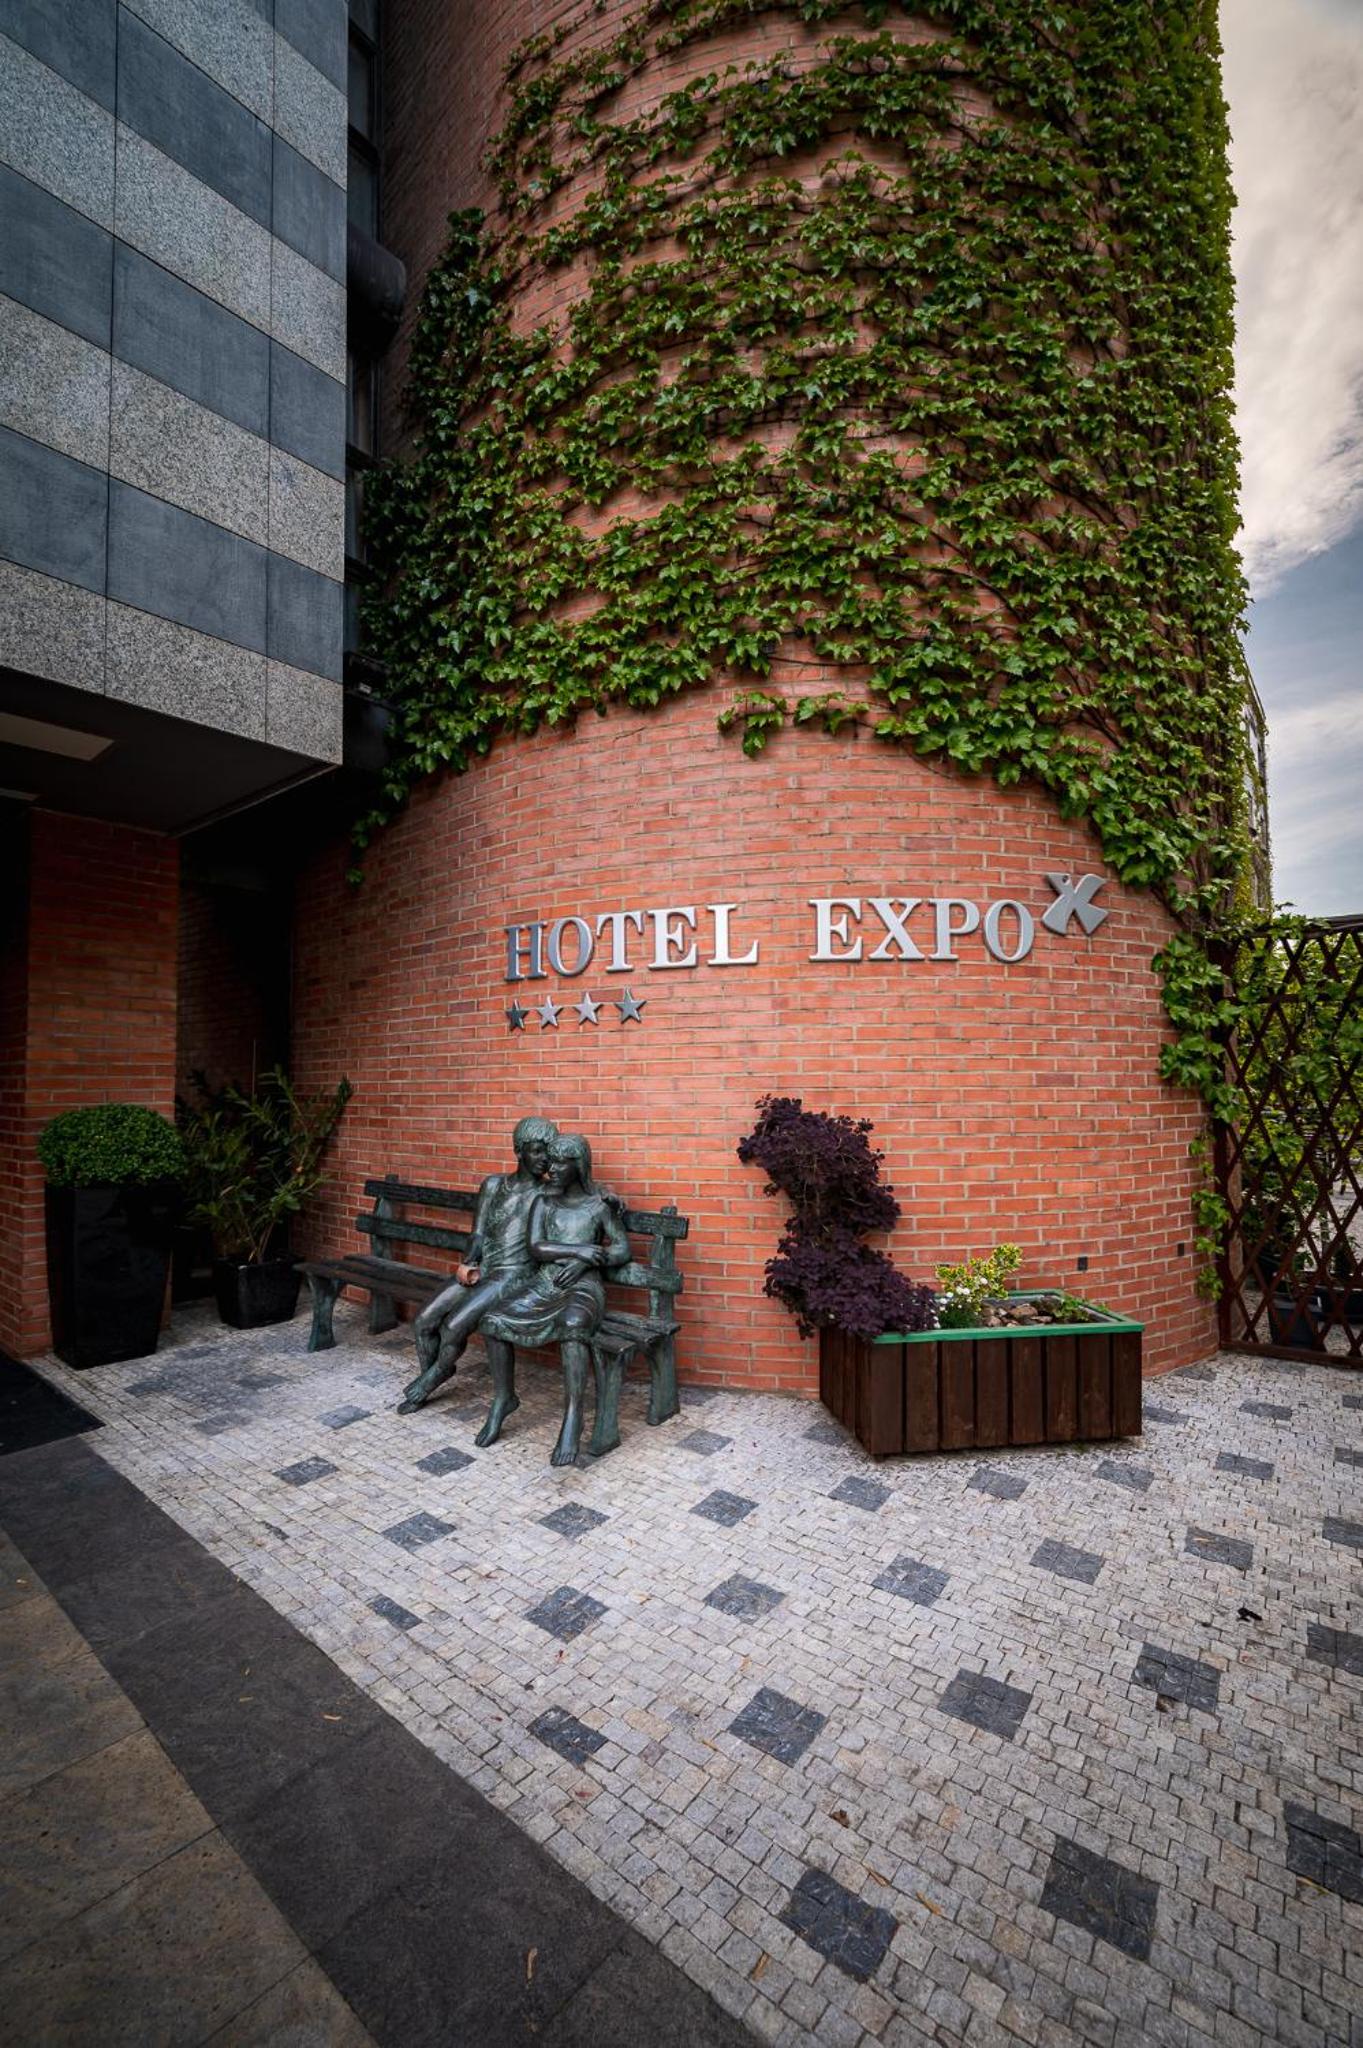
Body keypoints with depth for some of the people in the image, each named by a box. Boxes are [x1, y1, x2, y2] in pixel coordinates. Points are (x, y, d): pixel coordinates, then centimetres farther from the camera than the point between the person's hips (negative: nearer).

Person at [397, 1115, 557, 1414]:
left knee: (453, 1328, -18)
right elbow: (478, 1234, 7)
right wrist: (468, 1264, -10)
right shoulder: (493, 1184, 10)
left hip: (513, 1277, -5)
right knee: (424, 1322, -7)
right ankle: (424, 1389, 19)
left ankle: (430, 1379, 14)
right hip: (481, 1271, 5)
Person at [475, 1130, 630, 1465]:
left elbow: (623, 1251, 0)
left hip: (584, 1286, -4)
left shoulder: (599, 1205, 4)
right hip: (544, 1283, 4)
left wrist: (584, 1261, -15)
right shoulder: (543, 1203, 10)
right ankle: (503, 1397, 2)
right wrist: (577, 1250, -17)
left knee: (571, 1325, -38)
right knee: (494, 1320, -20)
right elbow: (535, 1248, -3)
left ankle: (573, 1415, -32)